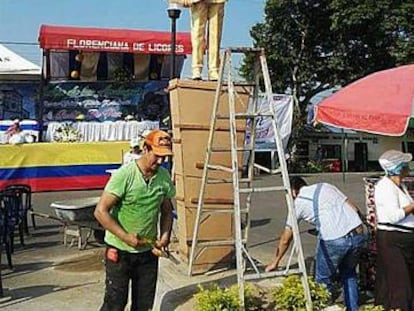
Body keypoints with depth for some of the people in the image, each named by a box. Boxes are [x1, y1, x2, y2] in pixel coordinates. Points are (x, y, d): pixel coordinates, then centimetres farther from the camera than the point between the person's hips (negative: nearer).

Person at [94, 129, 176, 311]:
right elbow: (101, 211, -19)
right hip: (120, 250, -5)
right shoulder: (124, 175, -18)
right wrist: (125, 237, -21)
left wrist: (165, 235, -5)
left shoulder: (164, 177, -2)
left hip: (148, 251, 5)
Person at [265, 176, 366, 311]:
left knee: (323, 280, 14)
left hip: (333, 240, -6)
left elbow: (285, 239, 19)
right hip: (358, 234, 6)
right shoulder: (326, 186, 22)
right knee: (348, 273, 27)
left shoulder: (298, 203, 11)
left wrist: (275, 262, 31)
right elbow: (354, 208, 16)